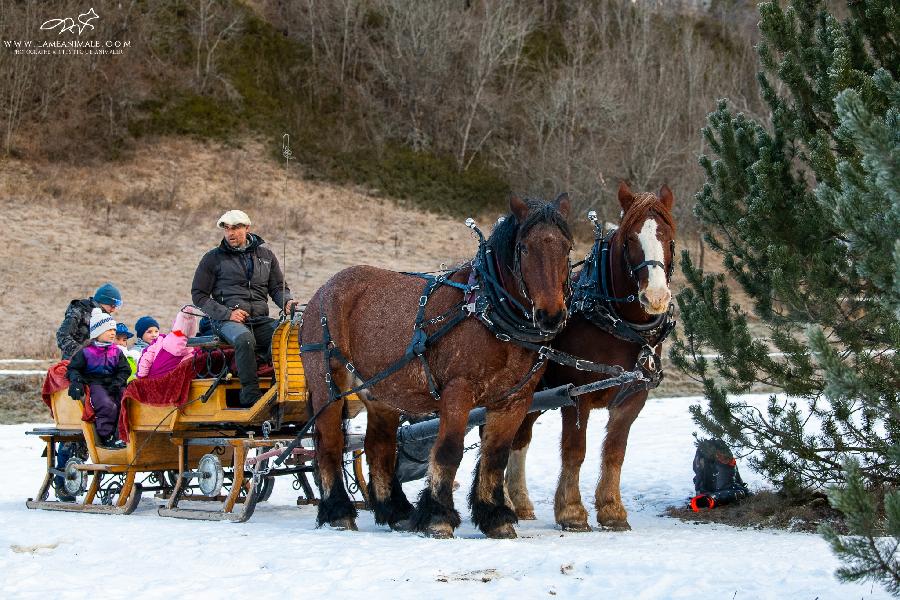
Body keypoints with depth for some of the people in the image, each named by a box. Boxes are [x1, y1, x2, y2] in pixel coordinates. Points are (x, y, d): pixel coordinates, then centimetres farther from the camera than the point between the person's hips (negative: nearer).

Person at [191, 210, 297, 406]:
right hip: (226, 320, -3)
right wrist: (227, 313, -8)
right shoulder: (213, 258, 8)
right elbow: (199, 295, 6)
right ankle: (251, 395, -34)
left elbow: (278, 286, 23)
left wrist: (287, 302, -2)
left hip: (260, 319, 3)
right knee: (244, 338, -38)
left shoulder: (265, 254, 18)